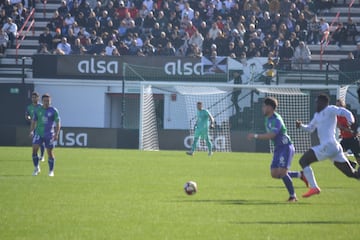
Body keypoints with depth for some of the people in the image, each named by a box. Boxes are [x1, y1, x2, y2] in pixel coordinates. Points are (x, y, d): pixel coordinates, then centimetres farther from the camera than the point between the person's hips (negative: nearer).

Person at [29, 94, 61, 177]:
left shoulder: (54, 111, -2)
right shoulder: (38, 110, 5)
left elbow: (57, 123, -1)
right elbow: (34, 121, 14)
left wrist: (56, 134, -10)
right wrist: (31, 131, 3)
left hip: (49, 135, -2)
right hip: (38, 133, 2)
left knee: (50, 152, 1)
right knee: (34, 149, -13)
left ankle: (51, 171, 14)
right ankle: (36, 168, 2)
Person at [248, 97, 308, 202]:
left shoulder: (276, 120, -21)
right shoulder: (268, 119, 10)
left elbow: (271, 135, -31)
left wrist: (255, 136, -29)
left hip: (286, 147, -10)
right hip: (278, 148, 10)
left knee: (282, 172, -17)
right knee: (274, 173, 2)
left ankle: (293, 196, -4)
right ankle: (300, 175, 16)